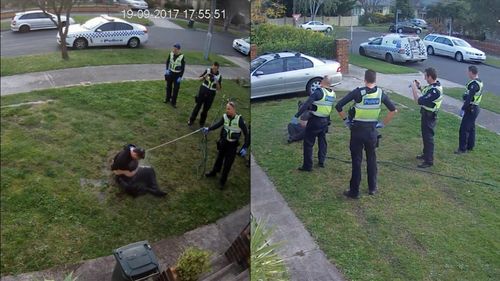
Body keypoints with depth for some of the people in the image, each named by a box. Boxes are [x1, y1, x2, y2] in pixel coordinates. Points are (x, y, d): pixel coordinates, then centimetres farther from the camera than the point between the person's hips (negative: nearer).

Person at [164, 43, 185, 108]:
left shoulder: (182, 57, -20)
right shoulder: (171, 54, -8)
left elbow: (183, 68, -14)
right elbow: (167, 62, 8)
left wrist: (180, 77, -15)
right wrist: (167, 69, -5)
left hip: (177, 74, -4)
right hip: (170, 73, 4)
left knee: (176, 89, 2)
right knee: (168, 86, 17)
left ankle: (173, 102, 14)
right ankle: (168, 99, 36)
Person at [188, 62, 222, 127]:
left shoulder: (219, 76, -8)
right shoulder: (208, 71, -6)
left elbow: (219, 89, -5)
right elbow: (200, 79, 3)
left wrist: (217, 82, -24)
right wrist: (205, 76, -17)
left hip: (211, 94, 0)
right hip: (203, 90, 0)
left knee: (206, 109, 8)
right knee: (198, 105, 6)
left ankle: (202, 123, 24)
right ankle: (191, 120, 21)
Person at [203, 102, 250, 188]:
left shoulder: (239, 119, -21)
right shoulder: (225, 117, -11)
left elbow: (246, 134, -21)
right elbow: (218, 124, -24)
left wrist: (244, 147, -29)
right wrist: (208, 129, -43)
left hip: (232, 145, -3)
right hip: (223, 142, 3)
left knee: (227, 163, 6)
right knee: (219, 158, 23)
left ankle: (222, 181, 26)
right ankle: (214, 172, 48)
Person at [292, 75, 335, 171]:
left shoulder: (319, 92, -18)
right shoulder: (332, 94, 2)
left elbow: (306, 105, -25)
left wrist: (296, 116, -26)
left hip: (315, 121, -7)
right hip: (325, 121, 7)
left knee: (308, 143, 2)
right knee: (322, 141, 23)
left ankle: (307, 166, 5)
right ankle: (321, 161, 29)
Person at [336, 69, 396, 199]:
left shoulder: (358, 92, -12)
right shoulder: (380, 93, -3)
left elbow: (338, 106, -15)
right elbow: (393, 110, 3)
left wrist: (345, 120, -2)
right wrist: (383, 123, 10)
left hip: (357, 130, -3)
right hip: (372, 130, 3)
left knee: (356, 161, 3)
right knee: (372, 159, 18)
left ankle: (354, 191, 10)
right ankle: (372, 188, 28)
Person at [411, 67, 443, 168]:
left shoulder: (435, 90, -30)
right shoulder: (435, 85, 1)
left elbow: (419, 101, -29)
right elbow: (426, 94, 18)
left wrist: (414, 88, -20)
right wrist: (419, 87, 5)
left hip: (429, 117, -10)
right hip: (427, 115, 10)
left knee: (428, 137, -1)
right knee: (425, 136, 23)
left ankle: (429, 161, 9)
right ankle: (426, 154, 40)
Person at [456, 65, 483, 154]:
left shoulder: (474, 84, -21)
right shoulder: (479, 82, 10)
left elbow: (469, 98, -25)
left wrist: (463, 109, -22)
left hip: (471, 109, -10)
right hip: (475, 108, 10)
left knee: (464, 129, -5)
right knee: (471, 128, 18)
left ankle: (462, 148, 0)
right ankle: (470, 146, 28)